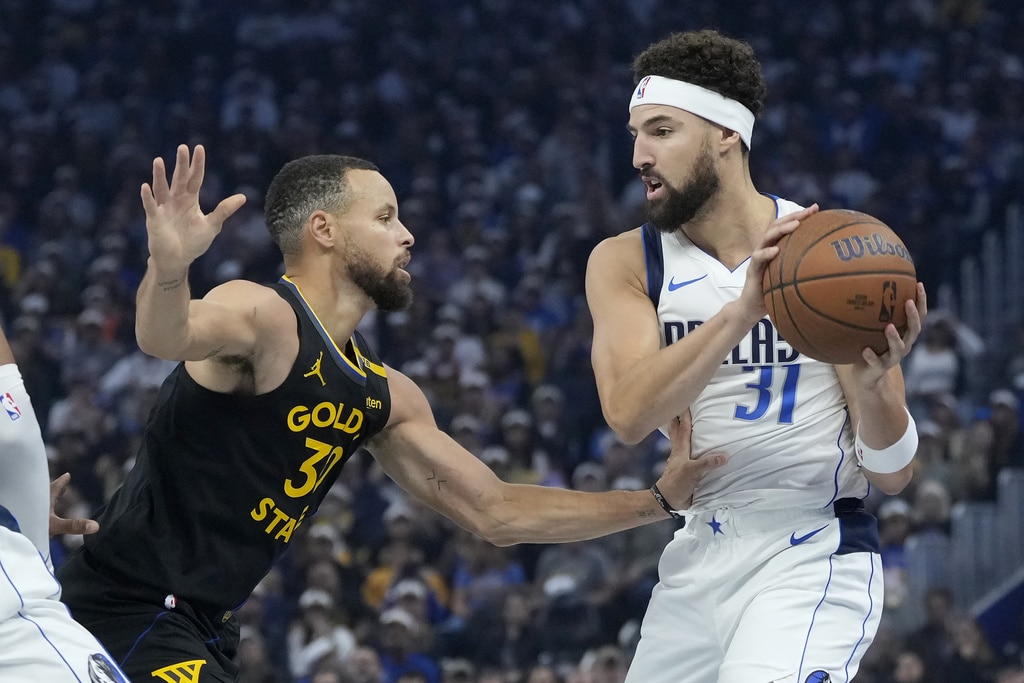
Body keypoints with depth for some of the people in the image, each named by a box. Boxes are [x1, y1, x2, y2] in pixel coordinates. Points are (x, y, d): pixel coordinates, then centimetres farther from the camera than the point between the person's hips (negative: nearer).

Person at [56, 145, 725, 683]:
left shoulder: (386, 397, 14)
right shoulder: (262, 315, -14)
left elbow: (495, 512, 19)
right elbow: (165, 336, -37)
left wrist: (657, 499, 15)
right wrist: (169, 267, -60)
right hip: (127, 610, -10)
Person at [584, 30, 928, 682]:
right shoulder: (624, 262, 1)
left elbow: (893, 474, -5)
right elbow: (629, 414, -19)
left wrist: (872, 385, -27)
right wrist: (741, 312, -31)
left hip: (811, 560, -4)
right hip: (698, 559, 4)